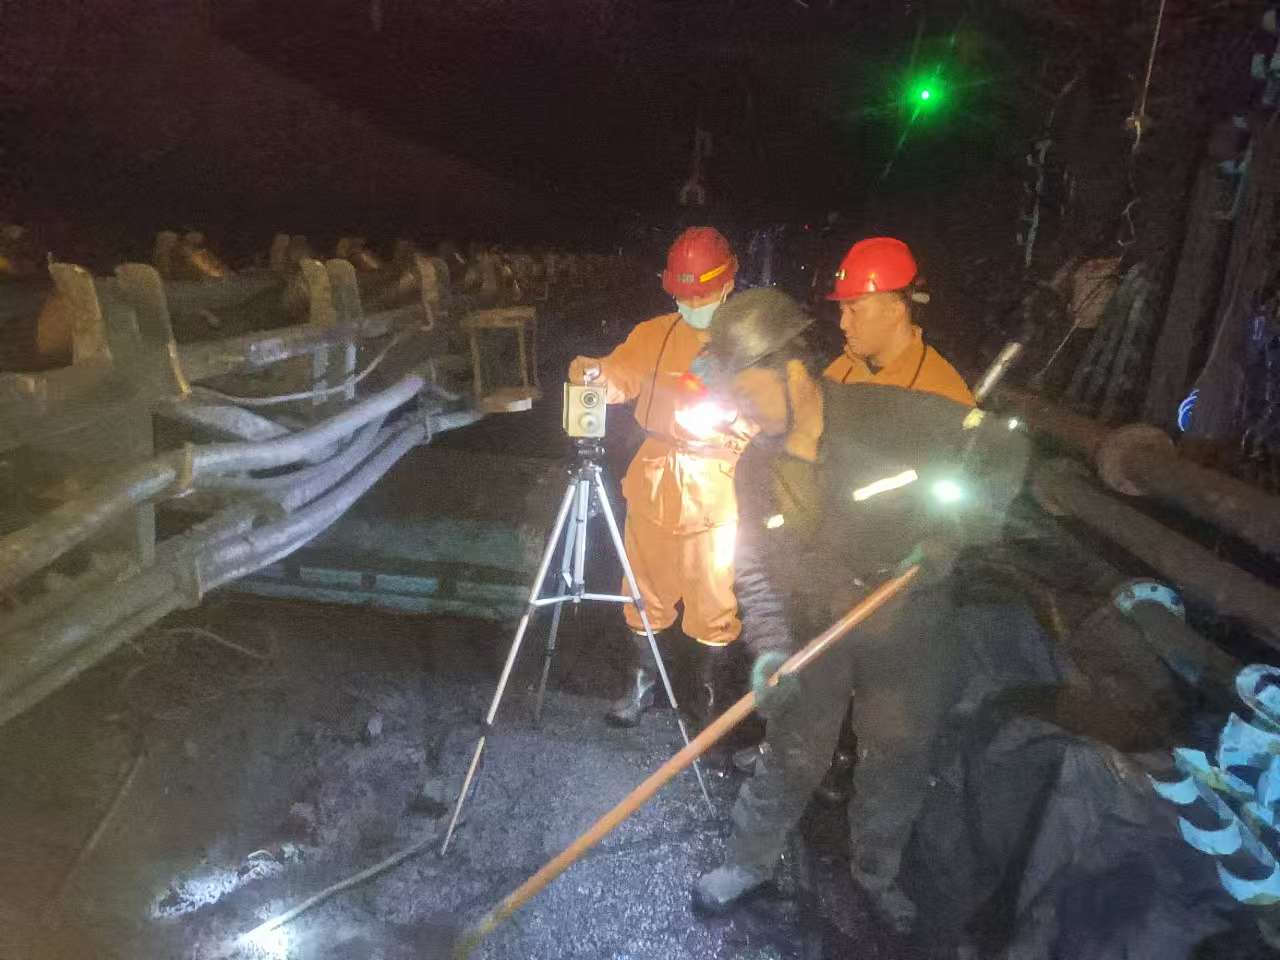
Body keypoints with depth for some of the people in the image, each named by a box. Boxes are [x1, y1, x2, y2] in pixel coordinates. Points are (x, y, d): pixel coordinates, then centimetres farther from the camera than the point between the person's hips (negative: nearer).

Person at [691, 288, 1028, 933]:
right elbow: (756, 568, -6)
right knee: (791, 760, 12)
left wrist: (954, 532, -26)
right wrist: (769, 647, -21)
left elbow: (1003, 449, -14)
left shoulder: (894, 416, -21)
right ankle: (748, 863, 38)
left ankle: (877, 872, 44)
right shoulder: (756, 467, -7)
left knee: (897, 764, 17)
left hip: (907, 629, -1)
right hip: (815, 634, 1)